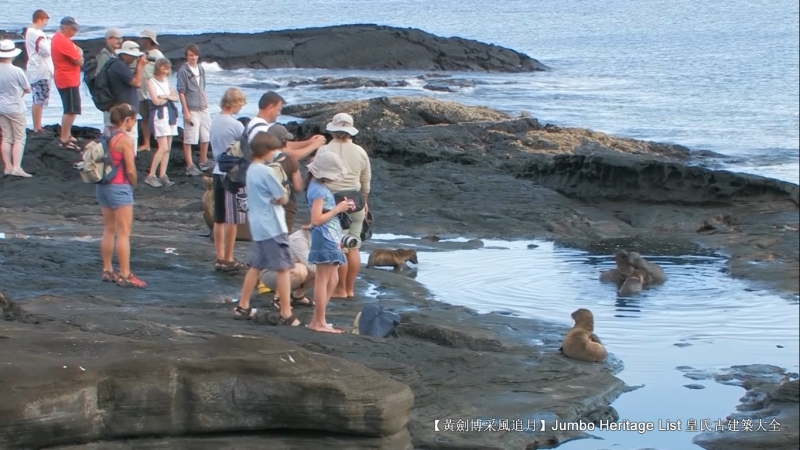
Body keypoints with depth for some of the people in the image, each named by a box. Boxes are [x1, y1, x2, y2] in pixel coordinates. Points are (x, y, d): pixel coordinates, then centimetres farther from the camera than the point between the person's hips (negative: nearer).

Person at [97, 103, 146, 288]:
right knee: (124, 233, -4)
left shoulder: (107, 137, 7)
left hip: (103, 186, 8)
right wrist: (134, 185, 3)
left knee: (109, 230, 16)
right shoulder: (126, 140, -15)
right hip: (120, 187, -8)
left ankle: (107, 270, 23)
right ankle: (125, 275, -3)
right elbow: (131, 170, -17)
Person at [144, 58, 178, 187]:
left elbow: (176, 98, 11)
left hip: (170, 114, 7)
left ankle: (162, 175, 8)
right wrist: (169, 98, 3)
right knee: (163, 148, -14)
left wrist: (166, 96, -8)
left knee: (167, 148, 4)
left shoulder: (166, 81, 15)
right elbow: (156, 101, -12)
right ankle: (151, 176, -9)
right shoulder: (151, 82, -5)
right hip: (159, 115, -7)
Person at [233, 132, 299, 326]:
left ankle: (243, 306, 21)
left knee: (256, 266, 17)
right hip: (273, 228, -9)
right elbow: (283, 199, -13)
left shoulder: (251, 170, 10)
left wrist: (272, 198, 1)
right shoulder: (266, 172, -17)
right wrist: (277, 198, 4)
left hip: (257, 227, 9)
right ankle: (286, 314, -6)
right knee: (283, 268, -5)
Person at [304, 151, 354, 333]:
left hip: (329, 238, 10)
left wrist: (341, 207, 8)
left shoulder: (320, 186, 12)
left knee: (332, 279, 15)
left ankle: (317, 320, 18)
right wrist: (337, 209, -17)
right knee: (323, 280, -4)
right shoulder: (318, 190, -18)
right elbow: (317, 219, -25)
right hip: (324, 238, -10)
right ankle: (319, 322, 1)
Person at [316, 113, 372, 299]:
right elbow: (366, 182, 13)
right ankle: (350, 288, 16)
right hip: (355, 202, 4)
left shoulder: (324, 151, -8)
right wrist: (364, 201, 27)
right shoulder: (360, 152, 5)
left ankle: (341, 289, 4)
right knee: (353, 246, 10)